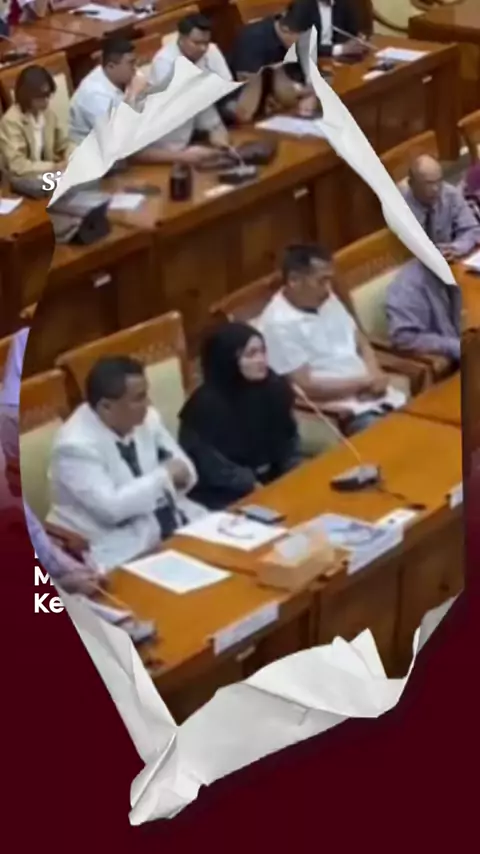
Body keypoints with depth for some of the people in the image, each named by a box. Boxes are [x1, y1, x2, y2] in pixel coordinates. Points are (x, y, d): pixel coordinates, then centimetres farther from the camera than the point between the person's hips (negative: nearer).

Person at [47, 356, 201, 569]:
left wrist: (178, 476, -15)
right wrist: (164, 476, -19)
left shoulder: (146, 418, 1)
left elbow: (184, 469, 10)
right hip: (122, 550, -8)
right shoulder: (76, 445, -20)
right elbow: (110, 507, -26)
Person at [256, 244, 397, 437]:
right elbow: (306, 387, -17)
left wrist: (375, 374, -4)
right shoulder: (278, 324, -14)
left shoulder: (327, 301, 10)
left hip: (374, 394, 8)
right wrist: (365, 381, -13)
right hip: (342, 410, -8)